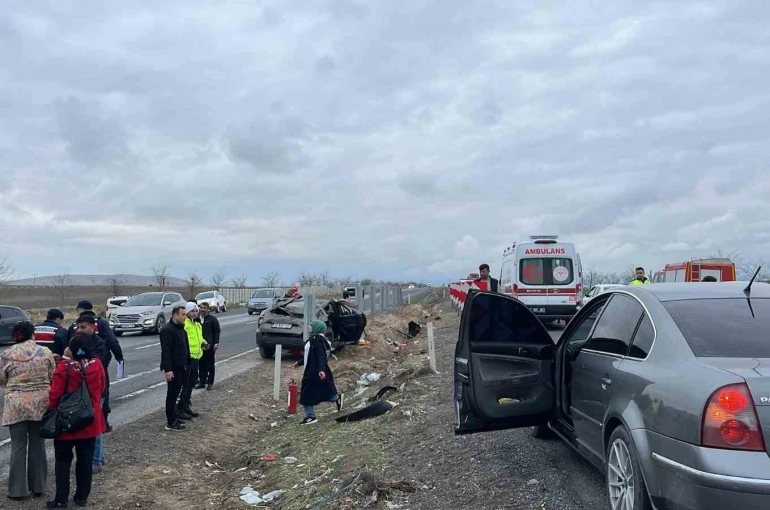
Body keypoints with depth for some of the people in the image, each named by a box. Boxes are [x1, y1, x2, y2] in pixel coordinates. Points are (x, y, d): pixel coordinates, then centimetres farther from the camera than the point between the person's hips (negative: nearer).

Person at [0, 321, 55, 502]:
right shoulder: (45, 352, -2)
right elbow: (52, 378, 4)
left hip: (16, 405, -1)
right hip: (40, 404, 1)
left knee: (18, 446, 7)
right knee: (38, 444, 11)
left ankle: (18, 490, 12)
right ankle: (38, 487, 20)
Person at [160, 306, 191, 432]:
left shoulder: (180, 328, 14)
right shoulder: (167, 330, -17)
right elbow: (165, 351, -23)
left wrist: (186, 363, 20)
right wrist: (168, 369, -26)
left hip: (181, 367, 9)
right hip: (173, 368, -9)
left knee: (175, 393, 16)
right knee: (172, 394, -4)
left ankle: (173, 417, 25)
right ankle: (171, 423, 1)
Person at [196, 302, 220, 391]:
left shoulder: (212, 319, -3)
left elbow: (217, 331, -3)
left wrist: (216, 343, -9)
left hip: (209, 345, -4)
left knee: (210, 364, 1)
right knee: (201, 364, 9)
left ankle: (210, 383, 7)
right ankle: (202, 382, 19)